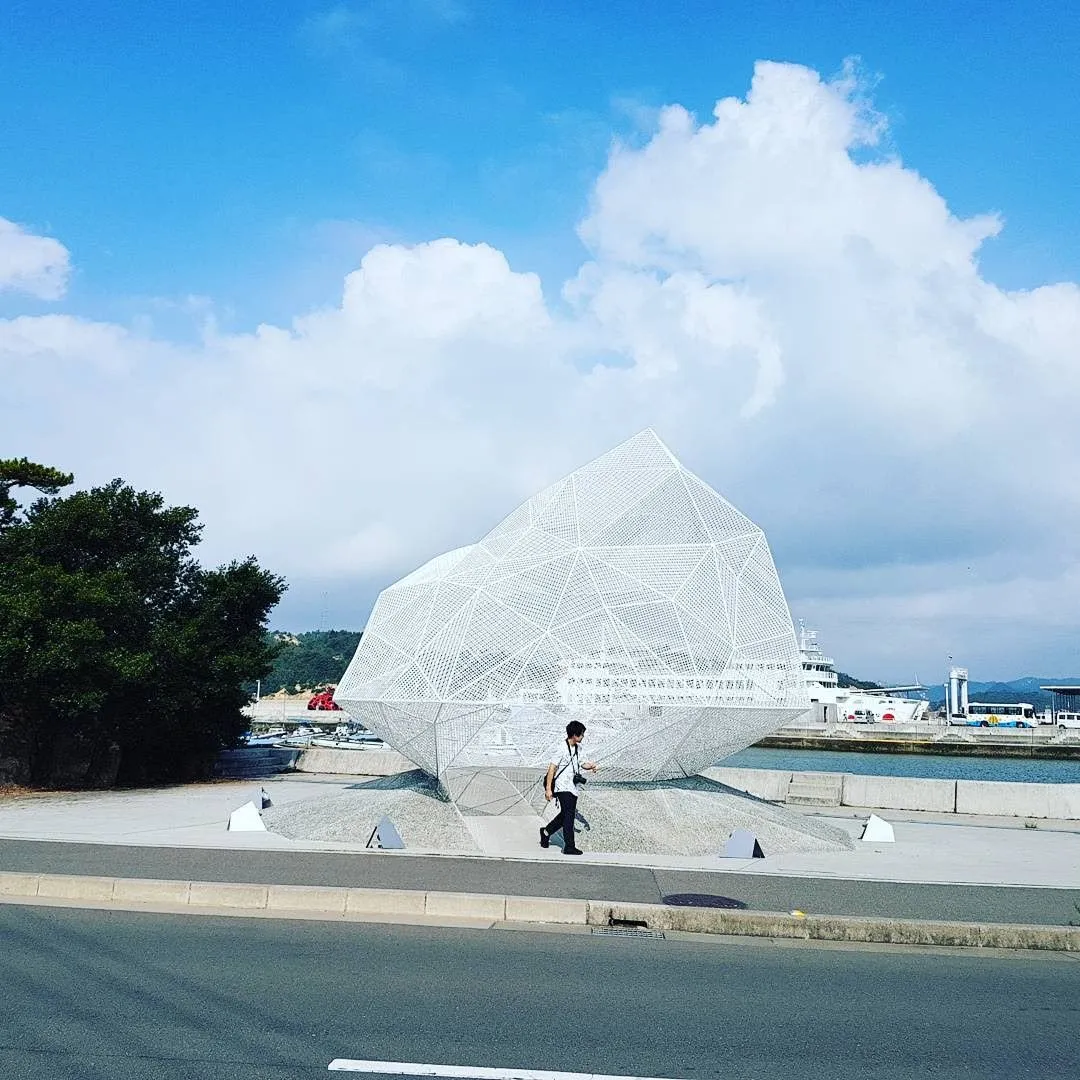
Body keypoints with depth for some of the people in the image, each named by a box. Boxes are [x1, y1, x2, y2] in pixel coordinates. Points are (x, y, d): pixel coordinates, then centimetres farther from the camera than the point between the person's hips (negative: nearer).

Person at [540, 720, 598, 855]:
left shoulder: (577, 748, 10)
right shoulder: (562, 749, -16)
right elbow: (552, 768, -16)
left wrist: (589, 766, 0)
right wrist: (548, 789, -18)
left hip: (573, 787, 9)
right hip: (563, 787, -9)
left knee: (566, 814, 15)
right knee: (569, 815, -10)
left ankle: (546, 831, 34)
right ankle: (569, 847, -6)